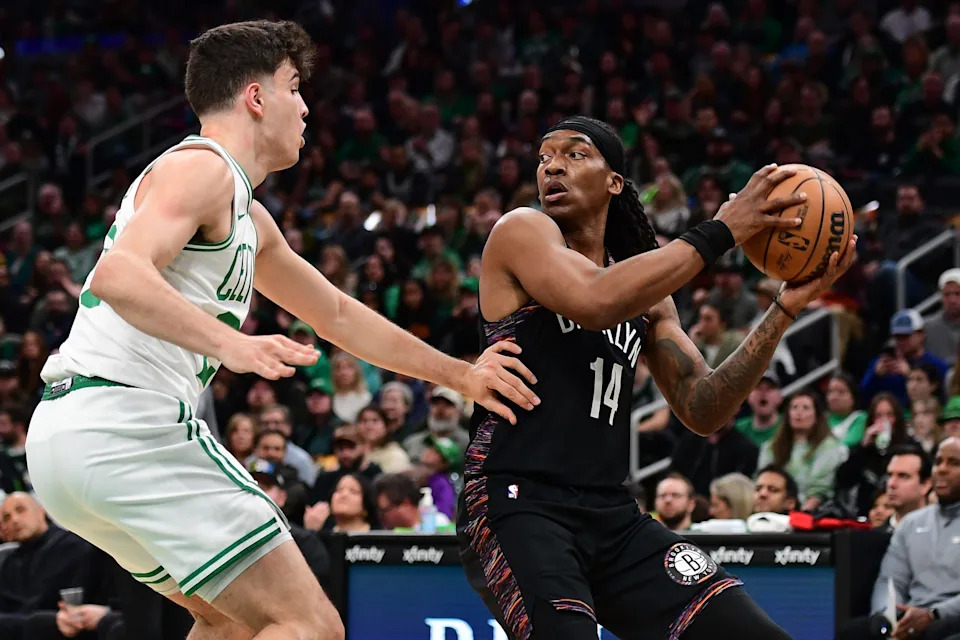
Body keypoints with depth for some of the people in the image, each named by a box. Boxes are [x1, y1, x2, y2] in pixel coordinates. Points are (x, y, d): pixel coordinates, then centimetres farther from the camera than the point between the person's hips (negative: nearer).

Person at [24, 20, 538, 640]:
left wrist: (460, 375, 36)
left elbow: (337, 314, 36)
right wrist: (231, 344, -35)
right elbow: (118, 274, -24)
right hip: (127, 420, -11)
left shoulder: (249, 218, 25)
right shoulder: (202, 167, -6)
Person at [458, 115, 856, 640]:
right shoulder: (521, 232, -1)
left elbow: (702, 411, 14)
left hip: (613, 517, 7)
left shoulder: (648, 292, 19)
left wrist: (786, 309, 5)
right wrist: (719, 232, -15)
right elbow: (595, 301, -21)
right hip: (516, 503, -7)